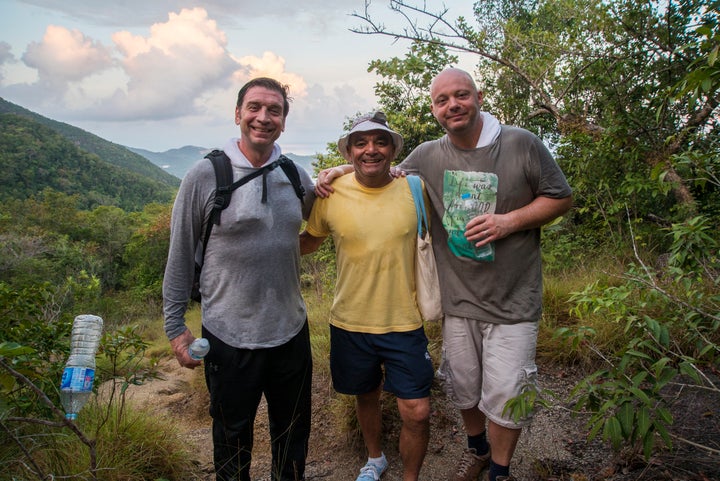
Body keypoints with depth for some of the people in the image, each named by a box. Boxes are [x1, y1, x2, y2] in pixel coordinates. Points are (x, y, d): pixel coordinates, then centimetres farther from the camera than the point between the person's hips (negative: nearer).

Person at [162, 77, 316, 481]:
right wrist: (175, 326, -3)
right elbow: (181, 255, -5)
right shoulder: (205, 175, -11)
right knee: (233, 439, 18)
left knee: (294, 434, 22)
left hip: (291, 330, 4)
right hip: (229, 337, -3)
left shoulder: (297, 176, 1)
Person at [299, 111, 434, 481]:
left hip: (405, 322, -1)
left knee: (417, 412, -1)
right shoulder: (331, 194, -7)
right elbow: (309, 241, 9)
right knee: (366, 397, 21)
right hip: (350, 323, 1)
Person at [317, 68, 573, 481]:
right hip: (458, 300, 3)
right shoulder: (427, 157, 0)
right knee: (464, 388, 19)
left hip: (512, 304, -3)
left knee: (504, 397, 6)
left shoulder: (522, 144, -9)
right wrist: (342, 171, -1)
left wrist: (508, 221, -17)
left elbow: (561, 198, -2)